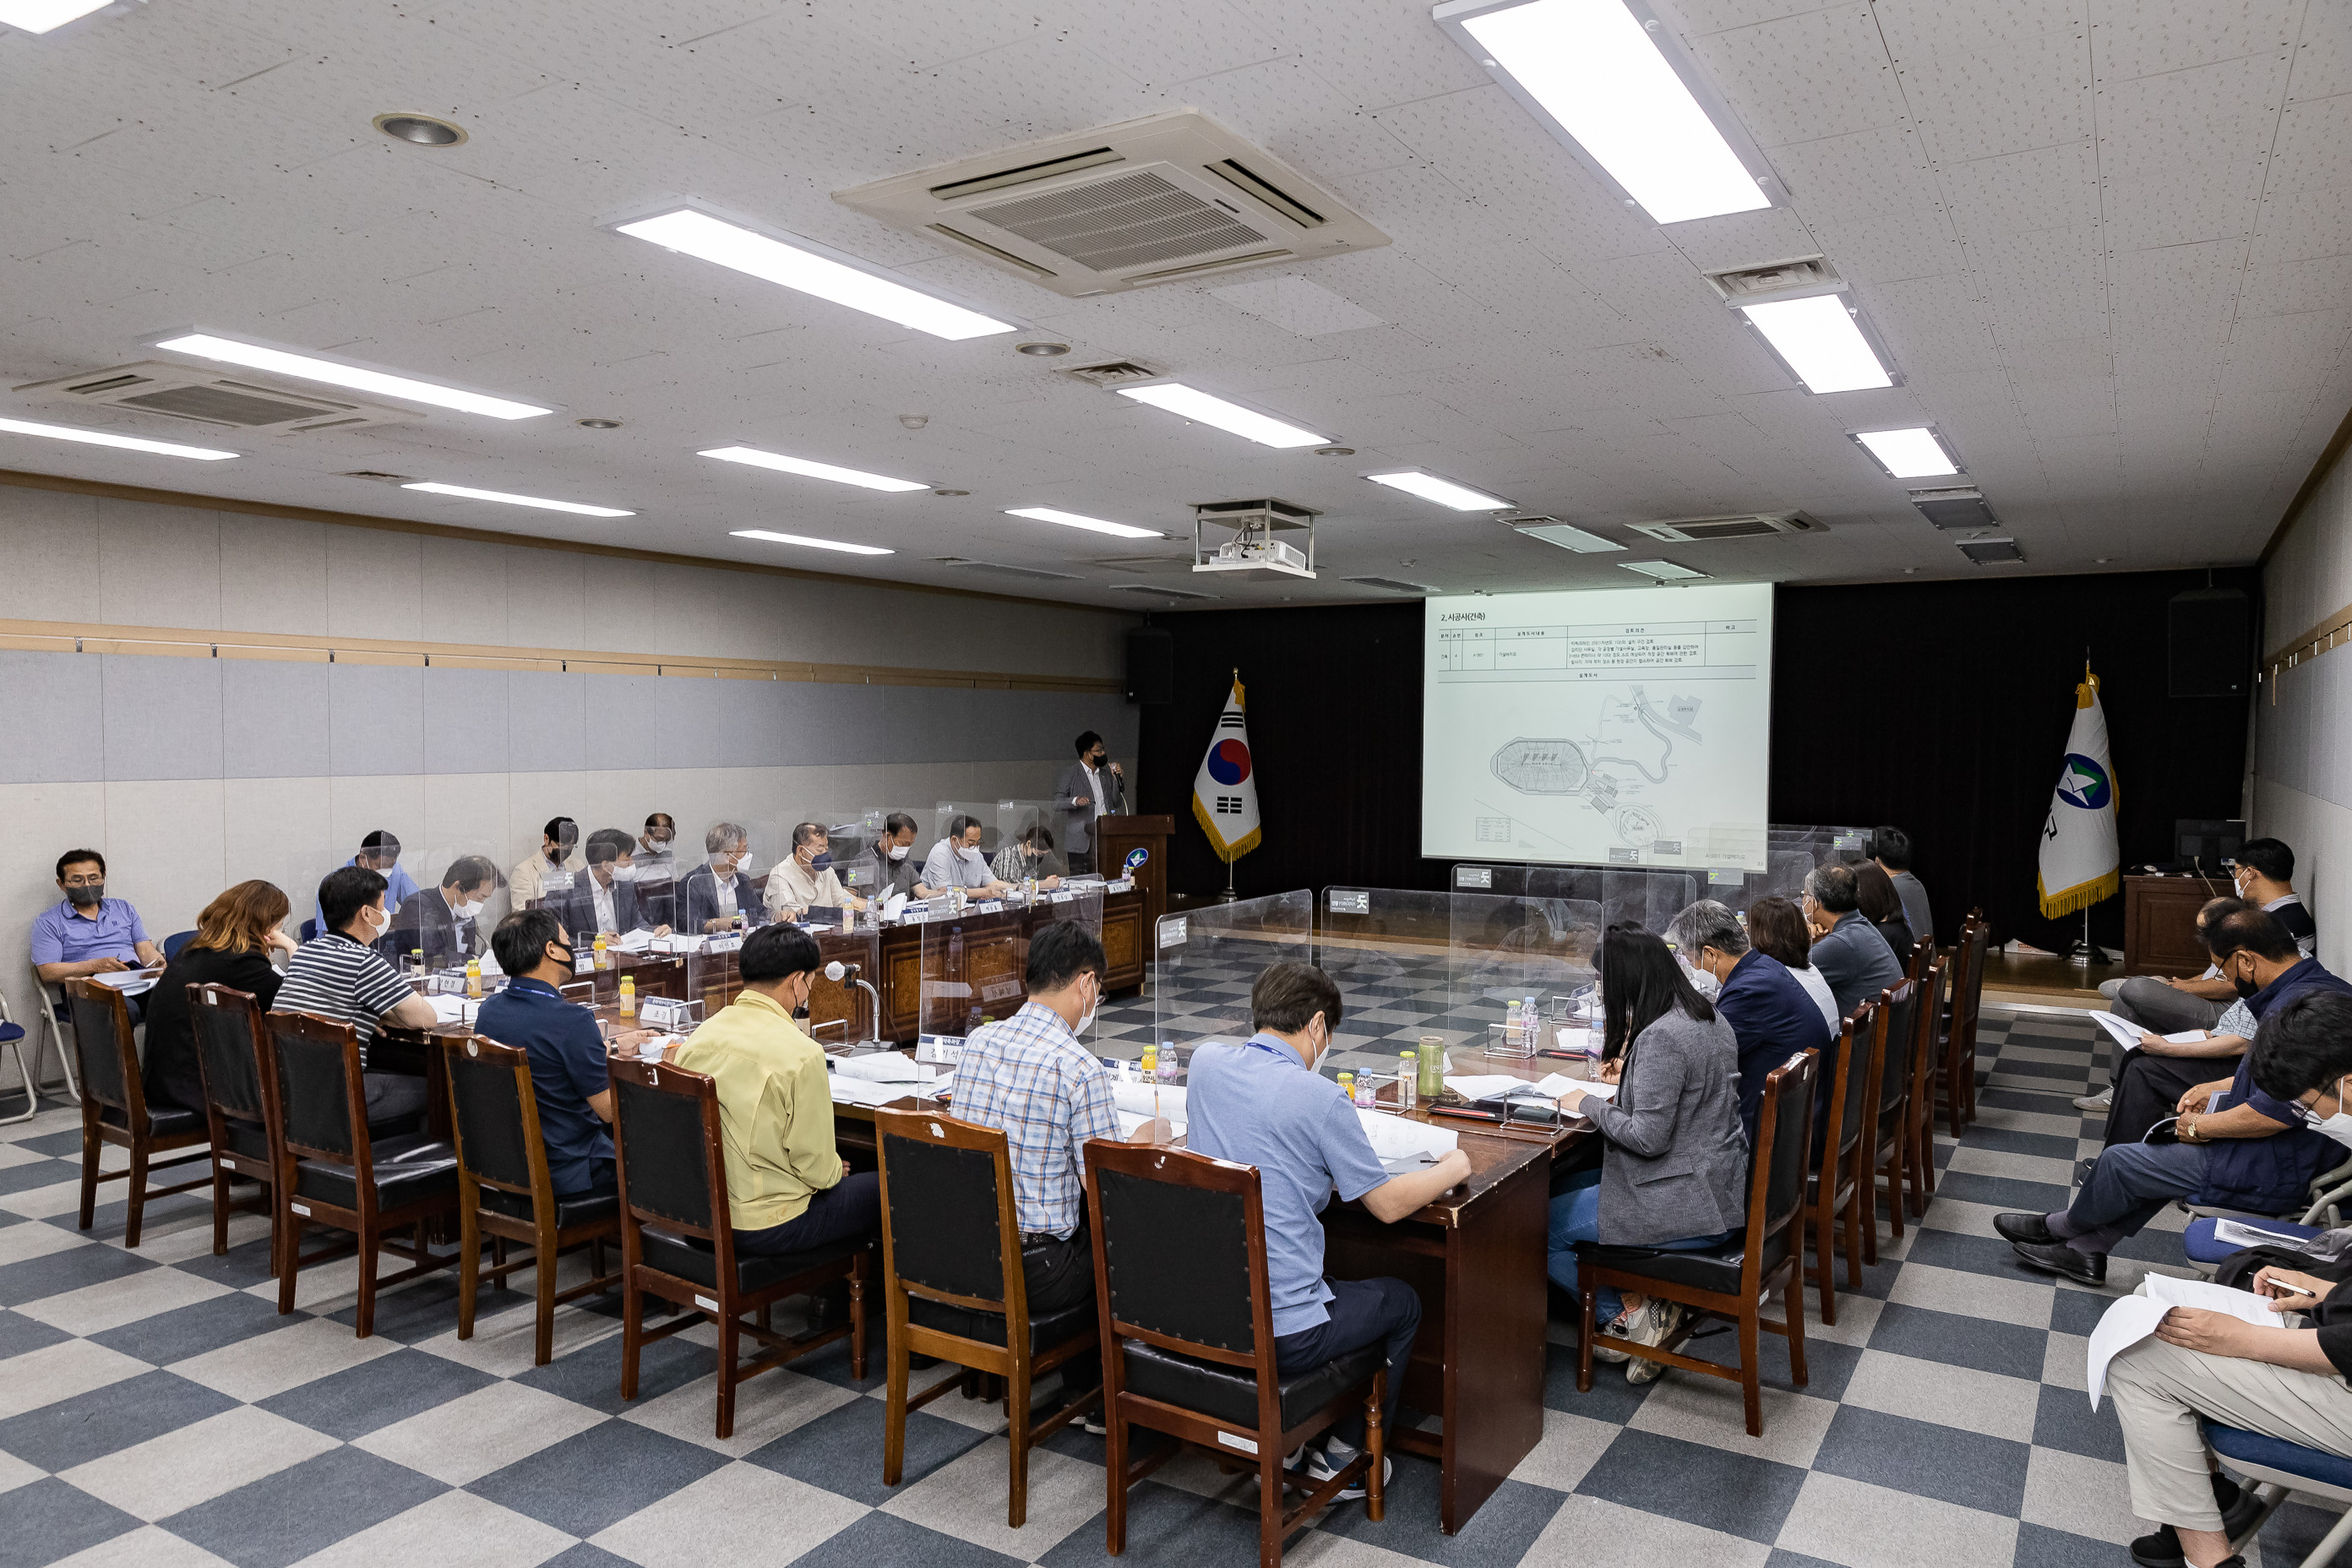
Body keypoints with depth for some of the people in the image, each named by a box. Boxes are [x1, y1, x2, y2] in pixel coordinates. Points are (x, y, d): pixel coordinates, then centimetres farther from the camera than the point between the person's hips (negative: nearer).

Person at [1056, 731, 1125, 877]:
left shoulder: (1106, 774, 18)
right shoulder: (1070, 773, -1)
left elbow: (1117, 803, 18)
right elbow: (1057, 803, -8)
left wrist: (1118, 779, 5)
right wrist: (1075, 800, -27)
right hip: (1081, 842, -5)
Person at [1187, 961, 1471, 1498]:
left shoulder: (1205, 1063, -1)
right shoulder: (1318, 1097, -18)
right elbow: (1388, 1205, -7)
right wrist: (1453, 1168, 10)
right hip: (1281, 1333, -6)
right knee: (1402, 1302, 21)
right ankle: (1343, 1457, 27)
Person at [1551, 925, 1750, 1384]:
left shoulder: (1660, 1037, -23)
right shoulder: (1709, 1016, 7)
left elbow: (1648, 1137, -24)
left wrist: (1589, 1103, -11)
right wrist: (1632, 1075, 20)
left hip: (1689, 1206, -10)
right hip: (1720, 1187, 10)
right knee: (1565, 1188, 18)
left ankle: (1627, 1314, 5)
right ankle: (1638, 1301, 14)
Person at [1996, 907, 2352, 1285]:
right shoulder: (2312, 983, 6)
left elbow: (2276, 1112, -30)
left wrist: (2201, 1126, -14)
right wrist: (2216, 1088, 16)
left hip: (2275, 1169, -11)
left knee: (2120, 1161, 0)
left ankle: (2060, 1228, 26)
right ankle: (2085, 1249, 26)